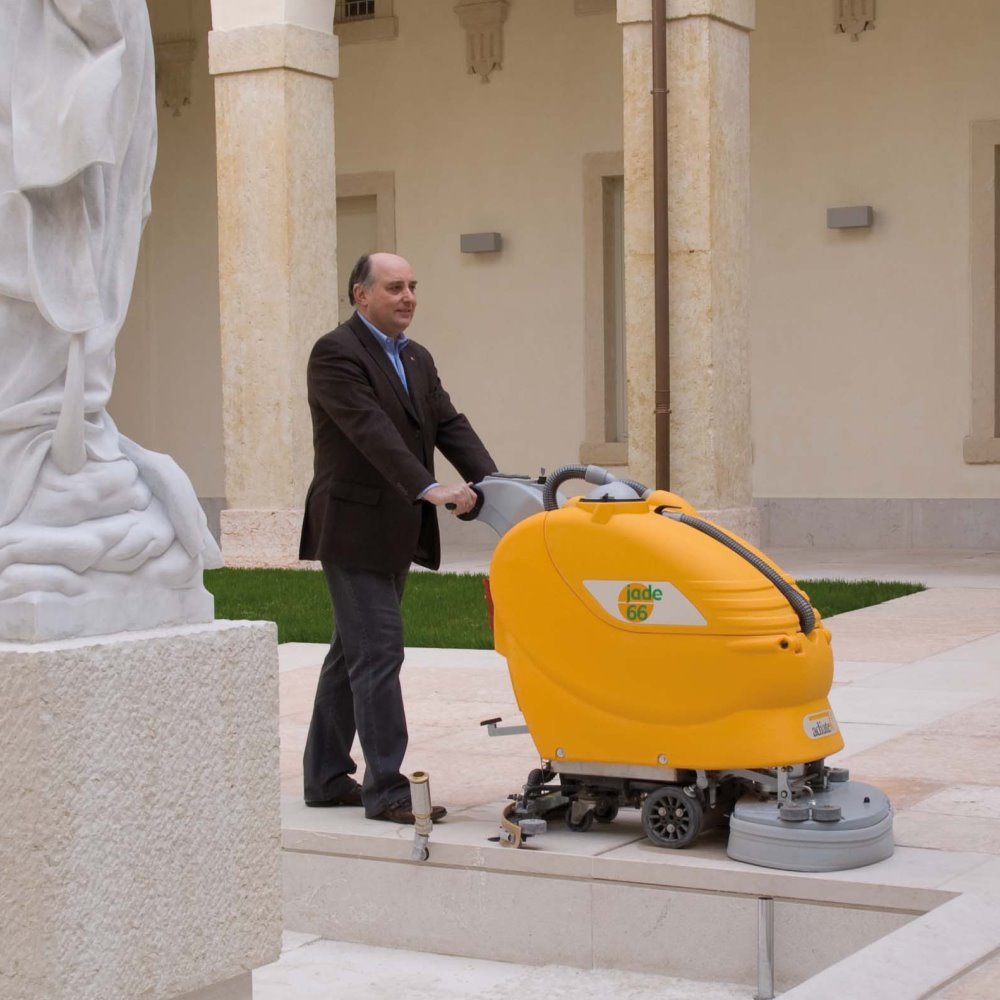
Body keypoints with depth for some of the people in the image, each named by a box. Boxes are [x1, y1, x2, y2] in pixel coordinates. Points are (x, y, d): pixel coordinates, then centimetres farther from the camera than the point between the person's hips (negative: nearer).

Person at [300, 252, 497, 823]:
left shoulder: (418, 359, 15)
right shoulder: (336, 354, -12)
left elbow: (450, 426, 6)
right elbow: (372, 431, -23)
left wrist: (491, 482, -10)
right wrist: (429, 489, -33)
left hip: (395, 534, 9)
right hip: (353, 531, -8)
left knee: (353, 654, 14)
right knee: (378, 653, -10)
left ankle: (327, 777, 22)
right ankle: (387, 790, -7)